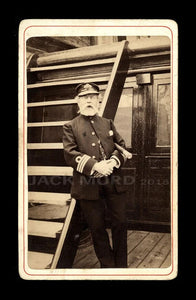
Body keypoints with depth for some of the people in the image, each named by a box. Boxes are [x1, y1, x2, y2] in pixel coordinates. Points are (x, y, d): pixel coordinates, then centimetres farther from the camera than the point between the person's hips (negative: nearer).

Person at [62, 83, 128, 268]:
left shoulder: (108, 123, 15)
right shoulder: (70, 127, 4)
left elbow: (122, 146, 12)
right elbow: (70, 154, -8)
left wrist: (114, 161, -10)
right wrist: (95, 166, -19)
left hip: (114, 183, 3)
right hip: (89, 186, -3)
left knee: (120, 223, 9)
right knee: (97, 228, 9)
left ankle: (121, 265, 29)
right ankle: (108, 265, 28)